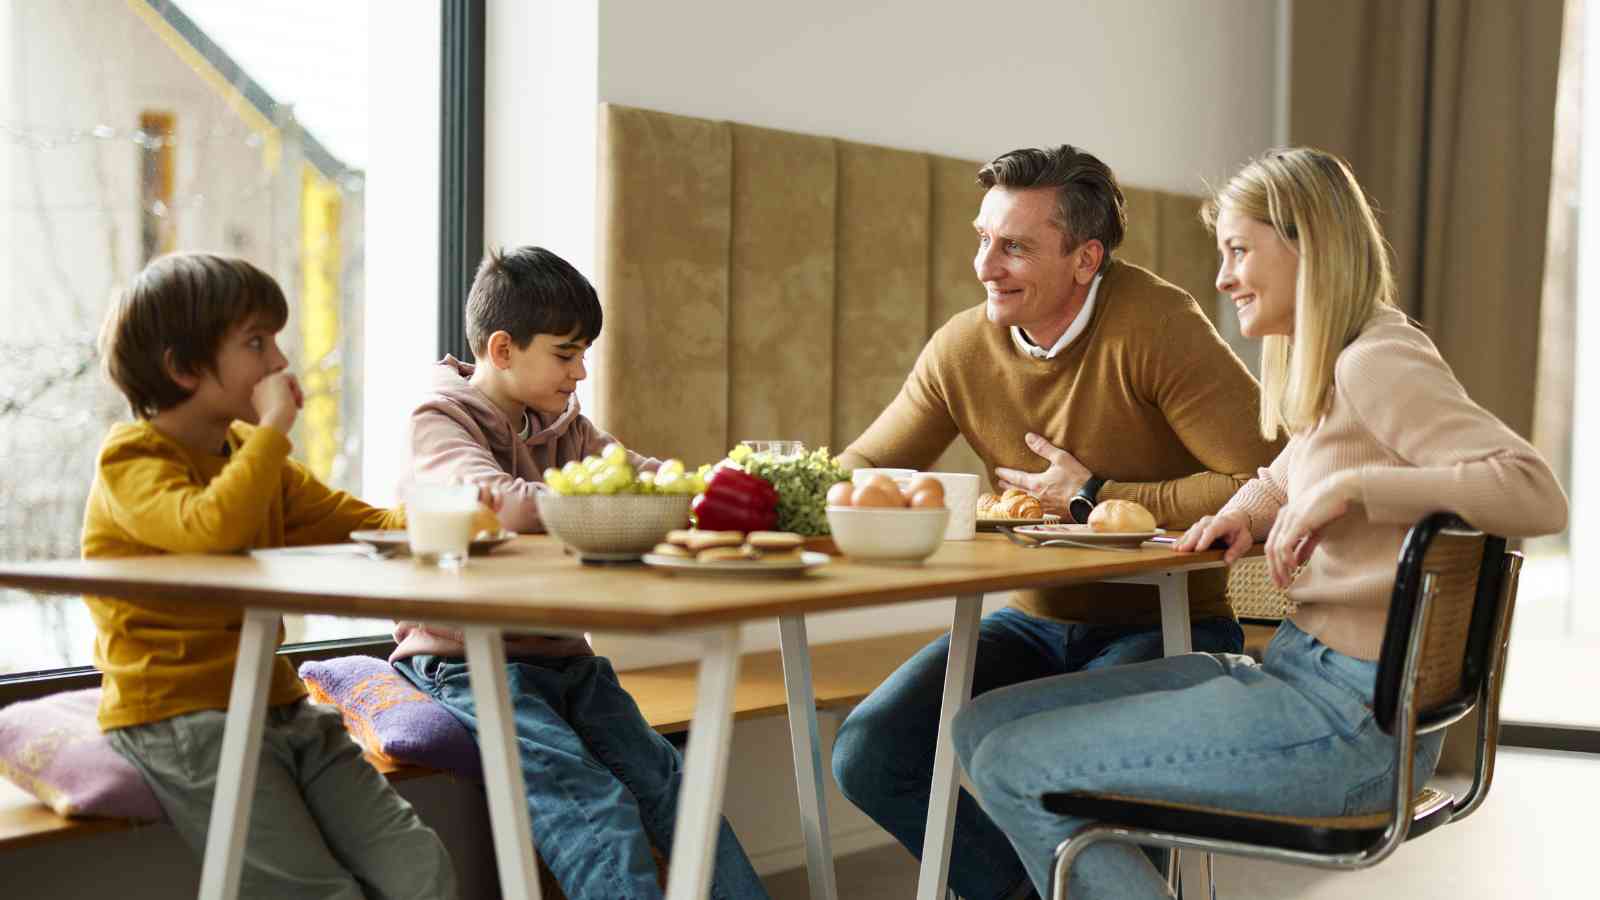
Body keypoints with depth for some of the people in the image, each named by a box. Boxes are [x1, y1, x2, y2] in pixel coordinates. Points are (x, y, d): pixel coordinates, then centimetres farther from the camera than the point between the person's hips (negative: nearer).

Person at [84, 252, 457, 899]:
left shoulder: (250, 452, 17)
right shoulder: (132, 460, -9)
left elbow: (356, 525, 16)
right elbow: (212, 528, -31)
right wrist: (273, 429, -19)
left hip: (275, 704, 8)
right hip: (179, 718, -8)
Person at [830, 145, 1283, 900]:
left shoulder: (1156, 325, -19)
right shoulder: (962, 348, -2)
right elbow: (861, 470, 8)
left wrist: (1097, 497, -19)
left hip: (1165, 628, -5)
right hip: (1037, 623, 6)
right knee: (868, 753, -13)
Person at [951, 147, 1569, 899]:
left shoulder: (1377, 364, -14)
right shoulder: (1328, 367, 15)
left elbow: (1537, 496, -25)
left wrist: (1351, 485, -24)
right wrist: (1245, 510, 12)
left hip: (1351, 718, -10)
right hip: (1299, 670, 10)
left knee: (1015, 770, -13)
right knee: (986, 725, 4)